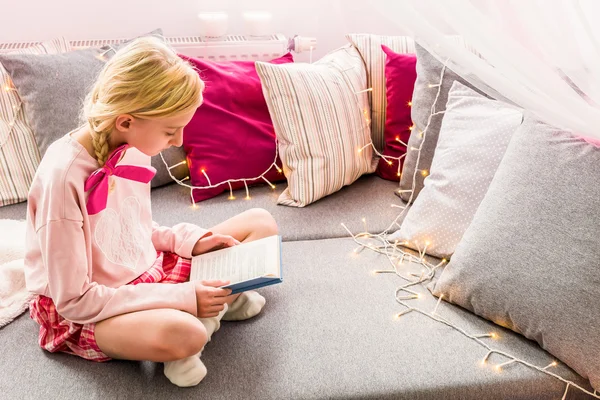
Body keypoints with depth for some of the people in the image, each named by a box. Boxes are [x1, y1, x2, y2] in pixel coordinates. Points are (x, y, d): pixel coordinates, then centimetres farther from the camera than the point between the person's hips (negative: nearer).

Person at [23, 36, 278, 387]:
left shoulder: (131, 148, -6)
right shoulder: (63, 176, -26)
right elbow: (74, 299, -23)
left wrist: (190, 239, -6)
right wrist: (182, 298, -25)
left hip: (147, 272, 7)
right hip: (84, 314, -7)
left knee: (261, 222, 0)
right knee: (179, 333, -41)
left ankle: (211, 311, -11)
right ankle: (191, 317, -10)